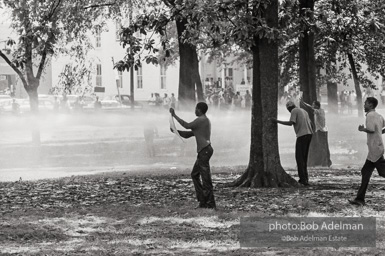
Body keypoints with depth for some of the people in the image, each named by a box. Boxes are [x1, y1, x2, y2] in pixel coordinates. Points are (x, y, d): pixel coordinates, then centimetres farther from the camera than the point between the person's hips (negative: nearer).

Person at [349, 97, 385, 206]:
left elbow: (371, 129, -21)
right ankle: (360, 199, 9)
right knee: (365, 172, 9)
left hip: (375, 149, -9)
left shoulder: (370, 115, -11)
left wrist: (362, 129, -6)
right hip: (375, 149, 9)